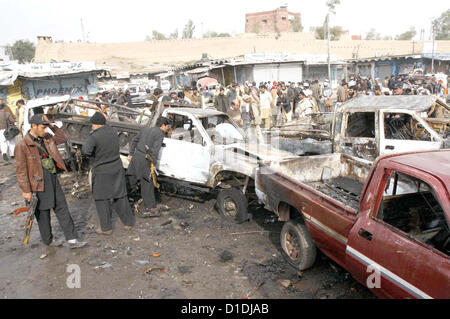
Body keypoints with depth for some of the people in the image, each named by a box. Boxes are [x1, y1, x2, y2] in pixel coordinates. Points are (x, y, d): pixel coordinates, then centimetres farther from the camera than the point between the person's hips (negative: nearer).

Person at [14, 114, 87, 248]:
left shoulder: (47, 138, 8)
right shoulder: (22, 145, -11)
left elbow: (63, 138, 21)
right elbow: (21, 170, -12)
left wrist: (52, 126, 6)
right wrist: (26, 191, -13)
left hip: (53, 180, 6)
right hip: (39, 184, -6)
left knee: (62, 210, 6)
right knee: (43, 214, 9)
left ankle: (72, 240, 11)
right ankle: (48, 241, 27)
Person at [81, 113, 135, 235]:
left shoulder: (94, 136, -17)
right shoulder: (113, 131, 0)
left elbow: (85, 151, -31)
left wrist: (92, 155, -9)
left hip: (102, 172, -5)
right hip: (117, 170, 5)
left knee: (102, 200, 8)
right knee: (120, 196, 14)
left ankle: (106, 228, 13)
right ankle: (128, 222, 21)